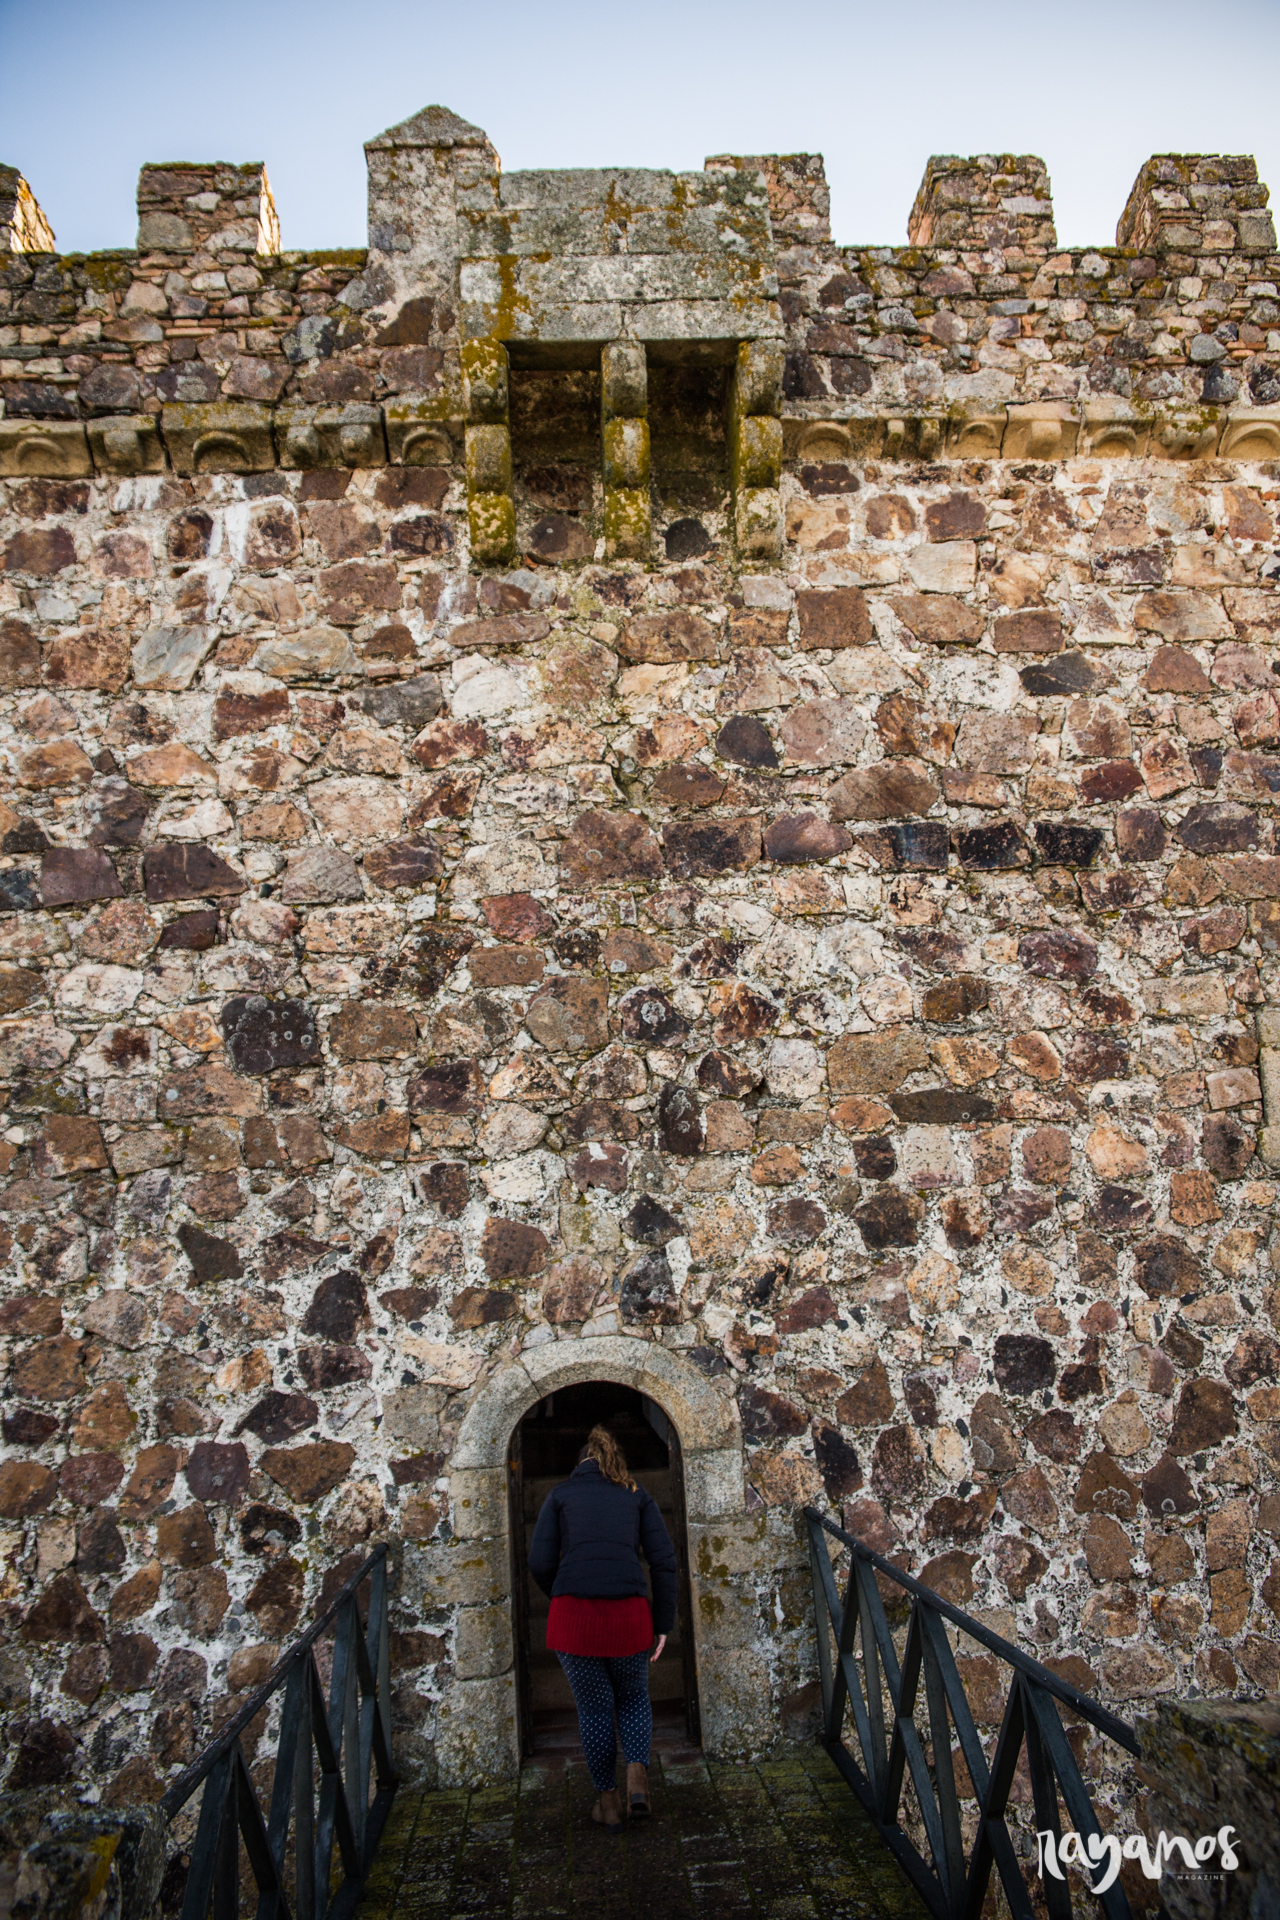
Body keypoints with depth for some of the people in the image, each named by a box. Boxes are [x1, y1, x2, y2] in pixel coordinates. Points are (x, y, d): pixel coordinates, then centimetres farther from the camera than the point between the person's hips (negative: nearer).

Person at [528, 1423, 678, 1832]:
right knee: (634, 1698, 23)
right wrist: (663, 1625, 10)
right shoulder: (637, 1496, 15)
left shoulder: (561, 1494, 12)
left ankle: (608, 1802, 22)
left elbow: (540, 1563, 4)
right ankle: (637, 1773, 2)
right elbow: (664, 1561, 7)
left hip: (573, 1614, -1)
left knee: (593, 1709, 15)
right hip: (628, 1613, 1)